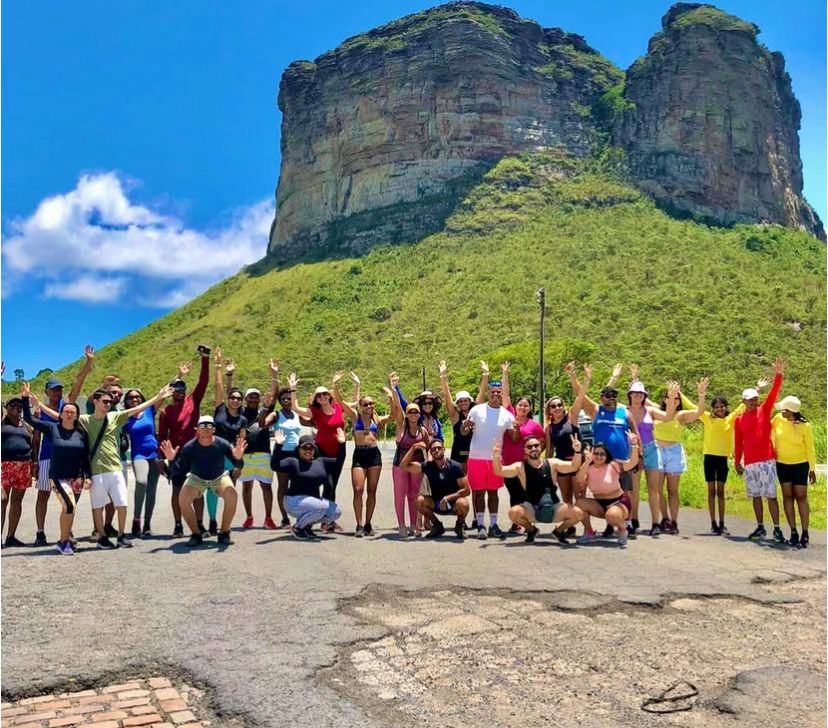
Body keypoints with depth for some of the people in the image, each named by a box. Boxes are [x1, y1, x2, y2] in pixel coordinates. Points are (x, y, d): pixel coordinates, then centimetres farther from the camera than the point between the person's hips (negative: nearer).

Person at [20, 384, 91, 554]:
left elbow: (85, 458, 5)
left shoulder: (82, 433, 3)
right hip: (58, 476, -3)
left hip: (76, 477, 3)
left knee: (67, 508, 5)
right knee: (69, 506, -17)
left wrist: (88, 476, -3)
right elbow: (29, 419, -6)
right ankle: (64, 541, -1)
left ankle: (65, 538, 23)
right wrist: (26, 398, -14)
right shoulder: (51, 428, -2)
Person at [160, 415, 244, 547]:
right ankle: (196, 534, -5)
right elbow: (177, 471, -18)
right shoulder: (190, 447, -20)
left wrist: (237, 457, -44)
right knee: (183, 499, -28)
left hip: (219, 477, -1)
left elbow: (238, 466, -22)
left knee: (232, 496, -31)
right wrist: (171, 459, -37)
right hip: (196, 478, 1)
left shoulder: (222, 444, -22)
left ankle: (224, 533, -9)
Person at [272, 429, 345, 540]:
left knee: (336, 512, -8)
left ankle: (308, 524, 12)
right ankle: (297, 527, -6)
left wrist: (342, 444, -6)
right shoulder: (293, 462, -7)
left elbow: (339, 462, 6)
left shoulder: (321, 462, 10)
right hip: (294, 501, -7)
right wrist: (278, 446, -31)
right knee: (321, 507, -31)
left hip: (314, 500, 7)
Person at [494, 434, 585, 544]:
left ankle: (559, 531, 12)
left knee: (578, 513, -22)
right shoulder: (520, 467, -6)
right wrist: (496, 457, -37)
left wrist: (577, 452, -30)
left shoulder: (552, 463, -2)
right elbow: (499, 471, -16)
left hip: (553, 508, 1)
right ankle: (532, 530, 5)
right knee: (514, 512, -31)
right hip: (531, 510, -1)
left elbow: (573, 467, -11)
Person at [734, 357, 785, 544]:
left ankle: (777, 529, 2)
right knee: (756, 496, 10)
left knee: (770, 495, -4)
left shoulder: (764, 410, 4)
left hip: (767, 460, -3)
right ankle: (760, 528, 19)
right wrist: (737, 462, 11)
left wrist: (778, 375, -21)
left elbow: (773, 393, -10)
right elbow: (738, 443, 11)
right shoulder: (739, 419, 8)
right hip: (749, 463, 3)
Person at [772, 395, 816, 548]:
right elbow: (768, 428, 12)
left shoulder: (805, 426, -15)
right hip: (782, 464, 3)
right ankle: (793, 533, 8)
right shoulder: (778, 419, -9)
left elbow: (810, 448, -7)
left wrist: (812, 469, -5)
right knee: (787, 496, 3)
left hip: (800, 464, -3)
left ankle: (805, 534, 2)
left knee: (801, 497, -3)